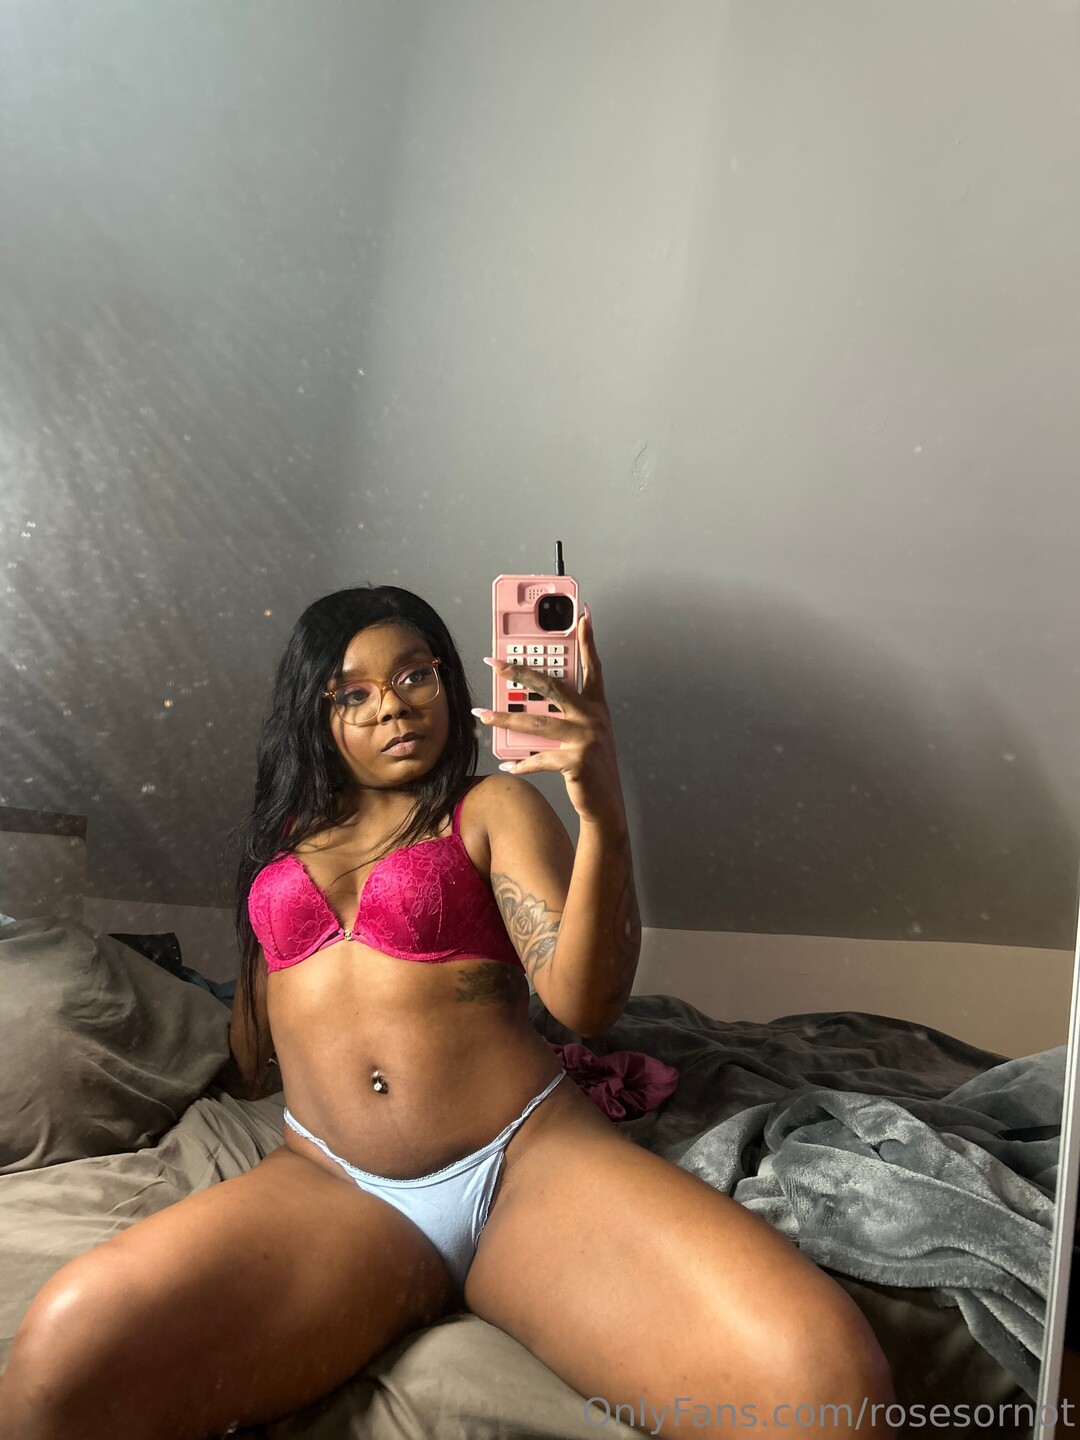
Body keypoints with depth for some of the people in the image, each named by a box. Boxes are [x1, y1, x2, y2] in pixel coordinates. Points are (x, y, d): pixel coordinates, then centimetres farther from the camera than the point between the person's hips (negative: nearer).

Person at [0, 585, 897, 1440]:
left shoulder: (493, 807, 11)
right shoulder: (287, 833, 23)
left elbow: (586, 1003, -7)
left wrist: (603, 810, -18)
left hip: (528, 1158, -2)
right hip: (329, 1185, 3)